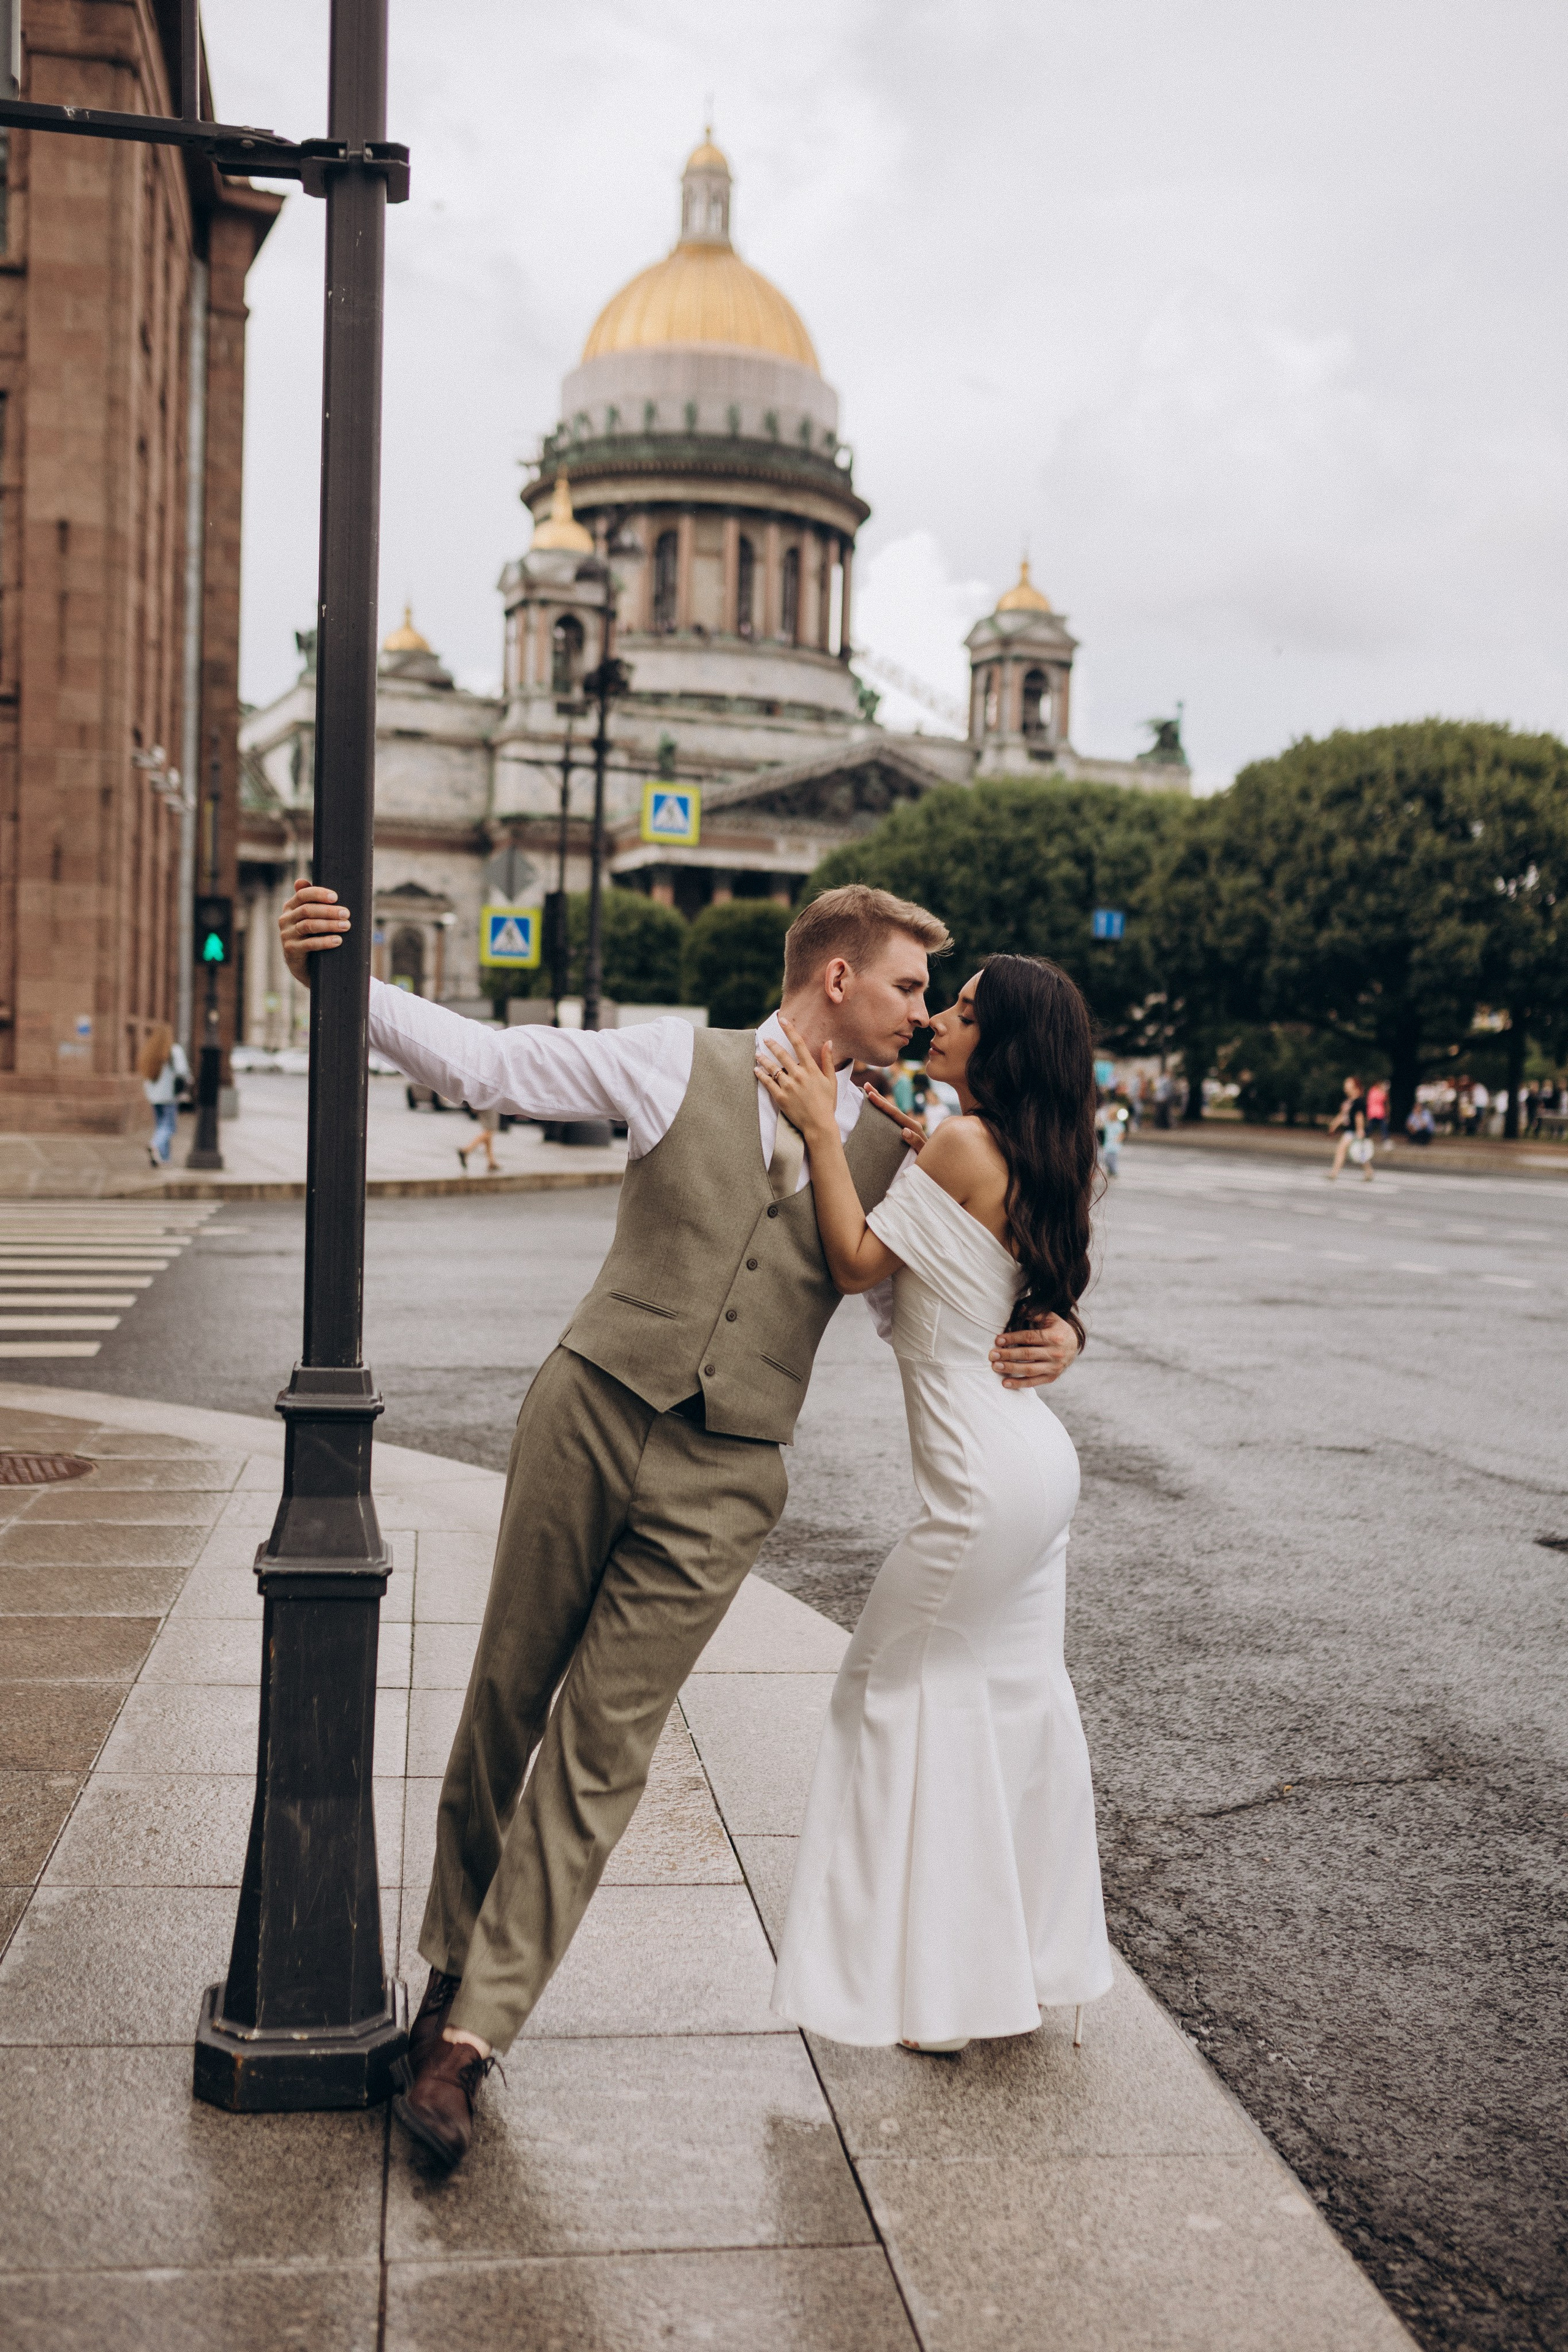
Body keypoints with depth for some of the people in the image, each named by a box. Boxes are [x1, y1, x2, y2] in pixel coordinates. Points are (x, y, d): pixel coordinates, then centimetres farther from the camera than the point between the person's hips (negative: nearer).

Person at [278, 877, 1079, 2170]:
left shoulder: (895, 1146, 9)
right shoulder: (678, 1061, 2)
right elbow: (484, 1059, 2)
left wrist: (1050, 1334, -6)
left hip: (724, 1479, 1)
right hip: (593, 1415, 0)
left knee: (601, 1752, -1)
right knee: (506, 1699, 10)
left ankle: (470, 2035, 7)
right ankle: (453, 1960, 31)